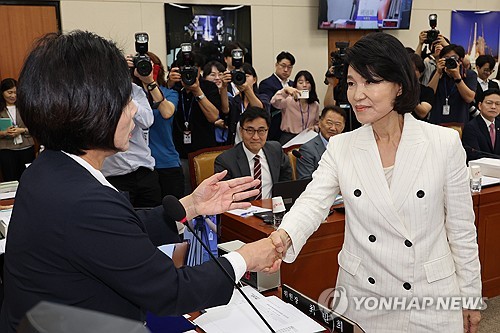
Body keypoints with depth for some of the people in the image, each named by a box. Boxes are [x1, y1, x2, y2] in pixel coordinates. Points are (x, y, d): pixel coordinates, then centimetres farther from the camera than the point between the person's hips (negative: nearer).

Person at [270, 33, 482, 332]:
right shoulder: (340, 147, -4)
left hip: (429, 296, -1)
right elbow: (313, 203, -16)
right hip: (361, 294, 1)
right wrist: (284, 236, -37)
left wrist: (470, 297, 4)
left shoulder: (445, 143, -8)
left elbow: (461, 228, -2)